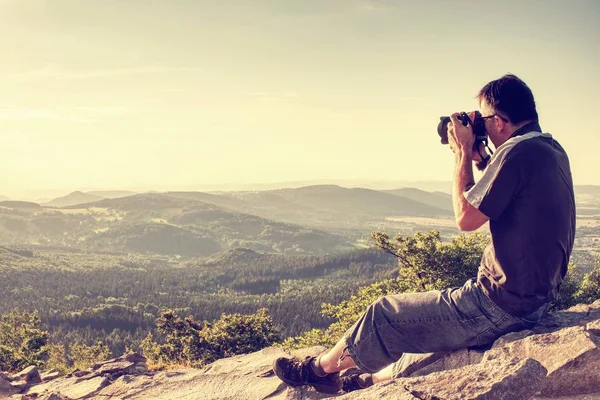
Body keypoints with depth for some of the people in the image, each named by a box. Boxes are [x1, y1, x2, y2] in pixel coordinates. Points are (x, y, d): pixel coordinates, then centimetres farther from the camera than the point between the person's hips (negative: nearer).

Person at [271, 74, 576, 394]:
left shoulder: (519, 152, -21)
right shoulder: (552, 150, 9)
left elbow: (466, 218, -16)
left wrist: (463, 154, -7)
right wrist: (479, 159, 9)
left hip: (502, 305, -10)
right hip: (536, 297, 10)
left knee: (386, 315, 5)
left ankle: (319, 368, 26)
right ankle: (380, 376, 42)